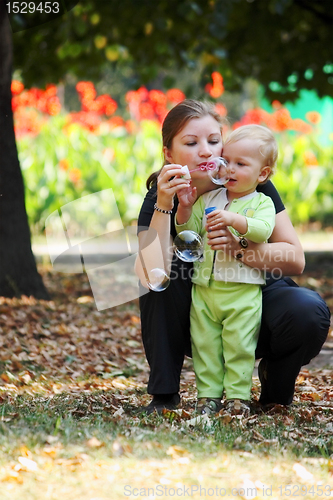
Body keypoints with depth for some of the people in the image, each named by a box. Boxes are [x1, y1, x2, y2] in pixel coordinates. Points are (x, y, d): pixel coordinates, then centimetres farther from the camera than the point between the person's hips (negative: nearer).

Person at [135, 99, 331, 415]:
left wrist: (241, 247, -32)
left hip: (256, 300, 0)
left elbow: (295, 259, -16)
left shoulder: (254, 187, -14)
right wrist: (163, 207, -36)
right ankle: (164, 394, -14)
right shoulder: (160, 199, -13)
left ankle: (276, 387, 3)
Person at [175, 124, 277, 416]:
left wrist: (233, 219, -30)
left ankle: (238, 396, 5)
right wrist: (185, 208, -7)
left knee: (239, 345, -4)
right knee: (205, 344, 5)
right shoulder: (207, 199, 12)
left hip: (243, 291, -4)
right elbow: (187, 232, 9)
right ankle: (208, 395, 13)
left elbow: (263, 229, -18)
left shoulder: (261, 203, 2)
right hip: (205, 288, 4)